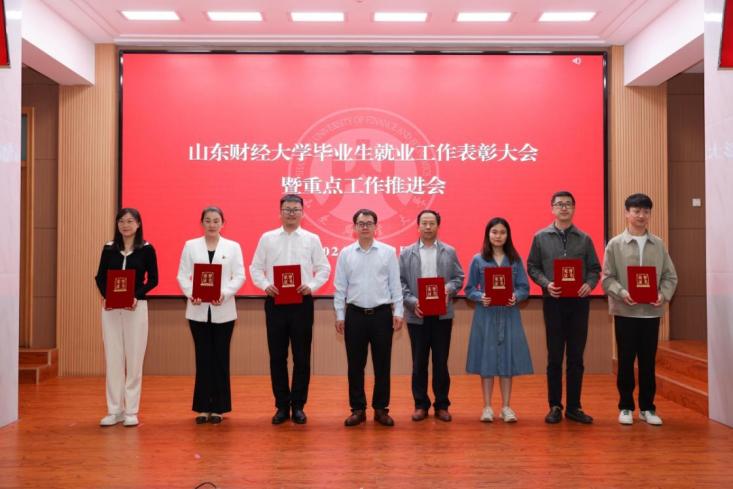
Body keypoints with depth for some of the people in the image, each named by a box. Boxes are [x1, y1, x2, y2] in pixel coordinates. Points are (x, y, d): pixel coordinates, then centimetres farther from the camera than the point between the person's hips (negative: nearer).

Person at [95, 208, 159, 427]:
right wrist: (104, 295, -10)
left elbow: (153, 280, -1)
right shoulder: (109, 248, 6)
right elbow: (100, 276, 8)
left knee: (133, 359, 2)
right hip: (110, 308, 2)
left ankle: (131, 410, 10)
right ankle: (114, 410, 14)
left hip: (136, 307, -2)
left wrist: (136, 296, -17)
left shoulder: (146, 249, -2)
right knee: (113, 359, 5)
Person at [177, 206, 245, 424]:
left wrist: (225, 293, -19)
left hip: (223, 310, 0)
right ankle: (203, 407, 13)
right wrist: (190, 293, -16)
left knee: (220, 358, 4)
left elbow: (239, 276, -2)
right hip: (198, 310, 0)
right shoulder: (191, 245, 8)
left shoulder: (233, 246, 6)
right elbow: (182, 275, 2)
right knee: (203, 358, 4)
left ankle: (218, 407, 13)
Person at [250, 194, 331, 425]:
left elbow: (324, 268, 4)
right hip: (275, 303, 1)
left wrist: (311, 286, -11)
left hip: (302, 303, 0)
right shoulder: (267, 238, 7)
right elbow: (255, 267, 7)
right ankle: (282, 405, 16)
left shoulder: (312, 239, 5)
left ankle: (298, 406, 15)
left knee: (301, 357, 4)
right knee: (277, 357, 5)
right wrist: (265, 285, -10)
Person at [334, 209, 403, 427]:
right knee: (355, 365, 6)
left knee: (382, 365, 6)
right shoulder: (345, 253, 4)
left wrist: (398, 312, -4)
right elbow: (340, 287, 5)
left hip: (382, 314, -1)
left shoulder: (388, 252, 1)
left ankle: (381, 409, 17)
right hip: (355, 314, 1)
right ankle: (358, 409, 17)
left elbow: (395, 285, 1)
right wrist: (339, 315, 1)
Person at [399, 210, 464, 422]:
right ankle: (420, 404, 17)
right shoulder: (406, 253, 6)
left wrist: (450, 288, -14)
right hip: (417, 315, 0)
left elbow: (459, 277, 6)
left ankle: (442, 405, 16)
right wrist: (412, 302, -13)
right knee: (419, 362, 6)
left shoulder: (449, 252, 8)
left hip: (442, 314, 0)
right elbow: (400, 282, 1)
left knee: (441, 361, 6)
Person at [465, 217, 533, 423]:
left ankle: (506, 407, 15)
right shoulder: (478, 260, 1)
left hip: (509, 316, 1)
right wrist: (481, 297, -17)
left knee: (508, 358, 4)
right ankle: (487, 407, 13)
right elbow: (469, 289, 2)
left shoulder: (515, 260, 5)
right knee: (486, 359, 2)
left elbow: (524, 287, 4)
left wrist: (516, 297, -16)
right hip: (486, 316, -1)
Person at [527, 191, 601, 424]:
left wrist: (590, 284, -12)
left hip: (578, 301, 1)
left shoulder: (584, 239, 7)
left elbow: (594, 268, 8)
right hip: (553, 301, -1)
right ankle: (555, 406, 14)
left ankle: (574, 407, 16)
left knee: (576, 357, 6)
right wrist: (546, 283, -13)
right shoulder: (541, 237, 4)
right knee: (554, 357, 4)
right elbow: (532, 266, 4)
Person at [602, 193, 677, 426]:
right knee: (626, 360, 6)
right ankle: (626, 406, 19)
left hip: (651, 311, 2)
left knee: (648, 361, 9)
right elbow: (607, 278, -3)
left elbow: (670, 276, 6)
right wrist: (622, 293, -20)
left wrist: (664, 294, -12)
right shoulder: (615, 244, -1)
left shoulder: (658, 244, 6)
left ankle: (647, 407, 22)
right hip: (625, 311, -2)